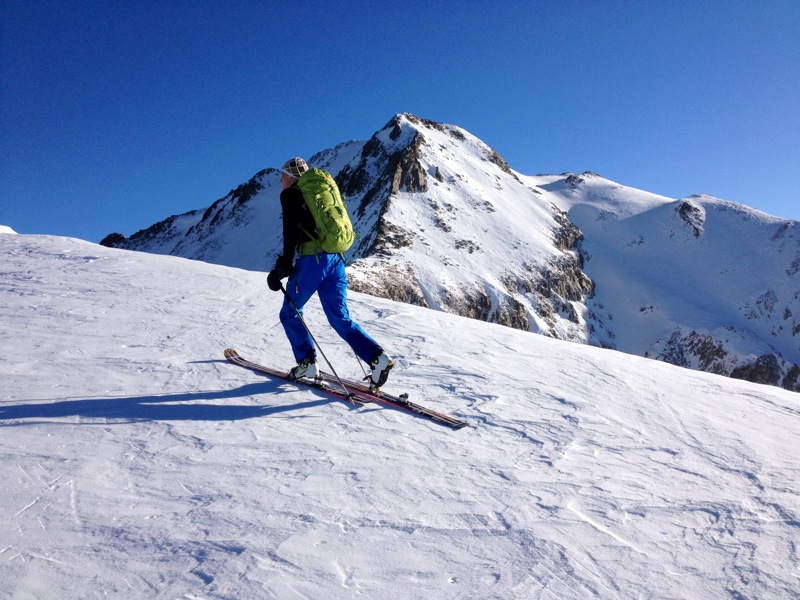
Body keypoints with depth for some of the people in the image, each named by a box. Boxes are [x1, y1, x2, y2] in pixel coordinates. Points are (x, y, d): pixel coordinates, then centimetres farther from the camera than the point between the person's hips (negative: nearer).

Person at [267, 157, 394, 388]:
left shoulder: (289, 195, 5)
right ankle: (378, 357, -12)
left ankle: (307, 362, 6)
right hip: (336, 259, 7)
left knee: (290, 313, 13)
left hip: (312, 260, -7)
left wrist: (284, 264, -6)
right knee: (341, 319, 5)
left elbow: (291, 231, -8)